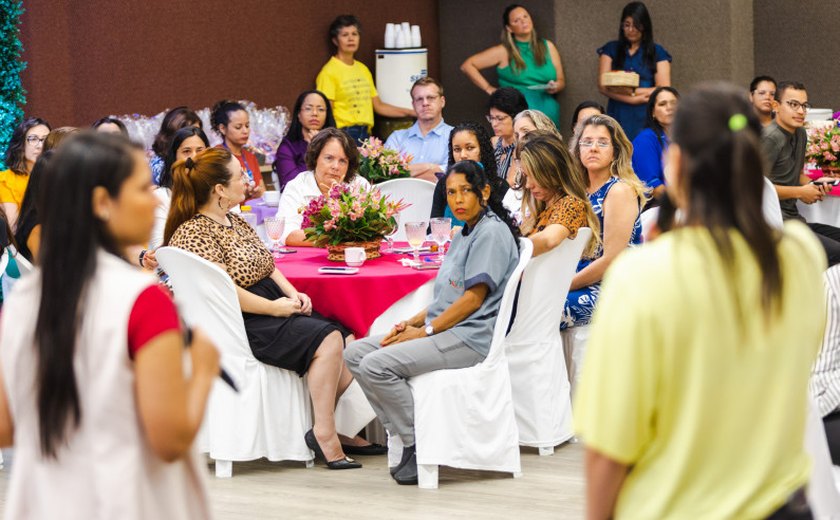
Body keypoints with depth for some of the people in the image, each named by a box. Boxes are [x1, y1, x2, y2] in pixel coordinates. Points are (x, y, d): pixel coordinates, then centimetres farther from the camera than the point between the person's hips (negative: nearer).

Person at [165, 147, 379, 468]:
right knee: (327, 339, -25)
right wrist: (274, 308, -17)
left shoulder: (237, 222, 18)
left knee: (347, 339, -8)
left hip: (273, 306, 10)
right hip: (241, 322, -10)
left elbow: (268, 265, 23)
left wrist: (294, 294, 4)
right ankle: (324, 433, -22)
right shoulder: (192, 233, -13)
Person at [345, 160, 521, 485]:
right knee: (355, 354, -1)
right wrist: (412, 322, 6)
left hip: (470, 337, -10)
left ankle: (421, 446, -14)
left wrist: (424, 331, -13)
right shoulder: (463, 236, 22)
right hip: (445, 333, 10)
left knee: (376, 365, -24)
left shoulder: (492, 232, -9)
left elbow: (473, 299, -15)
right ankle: (405, 434, -7)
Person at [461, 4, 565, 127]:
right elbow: (467, 66, 1)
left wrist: (556, 87, -8)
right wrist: (489, 89, -2)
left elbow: (561, 81, 15)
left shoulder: (548, 47, 11)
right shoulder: (504, 52, 1)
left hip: (549, 115, 3)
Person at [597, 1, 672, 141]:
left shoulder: (657, 52, 5)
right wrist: (637, 99, -11)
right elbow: (603, 86, 0)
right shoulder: (611, 50, 9)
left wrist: (632, 92, -17)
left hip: (646, 117, -1)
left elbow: (663, 90, -2)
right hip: (618, 117, 1)